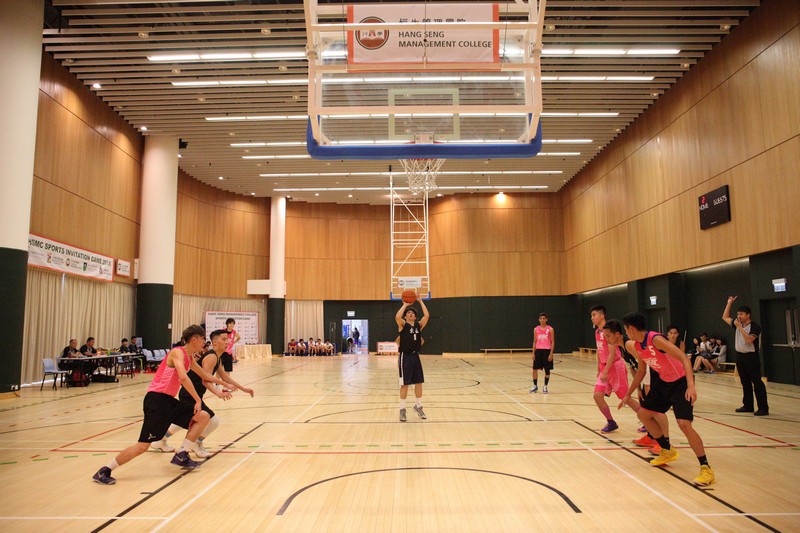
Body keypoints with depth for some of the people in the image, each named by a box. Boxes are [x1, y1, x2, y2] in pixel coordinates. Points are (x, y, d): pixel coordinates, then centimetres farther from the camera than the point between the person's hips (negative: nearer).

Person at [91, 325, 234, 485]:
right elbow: (183, 377, -30)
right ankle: (104, 471, 5)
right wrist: (198, 400, -25)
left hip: (169, 400, 9)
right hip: (156, 400, -9)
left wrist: (223, 383, 38)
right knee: (143, 446, -11)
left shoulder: (190, 358, 14)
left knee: (204, 417, 4)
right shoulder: (177, 352, -14)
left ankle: (181, 455, 6)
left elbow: (205, 375, 32)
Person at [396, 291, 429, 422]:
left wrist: (420, 301, -5)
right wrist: (405, 304, -16)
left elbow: (427, 315, -6)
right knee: (405, 384, 1)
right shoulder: (403, 325, -4)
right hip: (405, 357, -5)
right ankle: (402, 409, 11)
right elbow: (397, 316, -26)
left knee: (419, 382, 10)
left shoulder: (419, 325, 8)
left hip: (416, 356, 5)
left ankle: (418, 406, 26)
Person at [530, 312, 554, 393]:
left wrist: (551, 354, -10)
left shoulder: (550, 329, -2)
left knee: (547, 370, 3)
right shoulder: (536, 329, 6)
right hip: (538, 350, 3)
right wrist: (533, 353, 5)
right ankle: (535, 386, 17)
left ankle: (545, 387, 15)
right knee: (534, 369, 2)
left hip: (547, 351, -2)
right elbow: (535, 342, 11)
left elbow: (553, 342, -2)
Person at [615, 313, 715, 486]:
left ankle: (706, 468, -7)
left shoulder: (656, 339, -26)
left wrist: (691, 386, -41)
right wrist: (628, 394, 18)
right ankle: (668, 452, 30)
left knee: (684, 424, -21)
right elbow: (641, 371, 15)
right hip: (663, 382, 9)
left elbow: (684, 358, -31)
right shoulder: (636, 346, 1)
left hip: (681, 383, -9)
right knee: (643, 414, 13)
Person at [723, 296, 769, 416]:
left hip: (751, 357, -7)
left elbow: (749, 340, -26)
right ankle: (748, 405, 19)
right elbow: (725, 317, 17)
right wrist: (729, 303, 12)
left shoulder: (755, 326, -13)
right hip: (740, 356, 7)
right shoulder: (737, 324, 7)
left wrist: (739, 327, -23)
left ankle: (763, 408, -2)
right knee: (745, 383, 12)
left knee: (757, 383, -5)